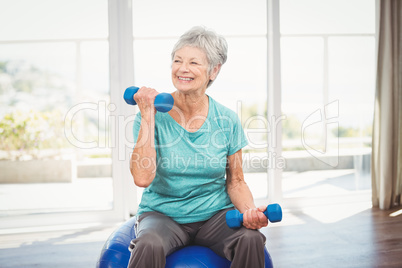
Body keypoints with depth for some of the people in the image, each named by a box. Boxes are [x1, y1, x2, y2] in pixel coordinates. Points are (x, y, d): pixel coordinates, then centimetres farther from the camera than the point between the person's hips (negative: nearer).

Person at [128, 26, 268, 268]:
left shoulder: (228, 120, -2)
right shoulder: (153, 115, -7)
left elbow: (235, 181, 5)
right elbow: (142, 177, -20)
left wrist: (249, 210, -15)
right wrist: (148, 116, -18)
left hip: (214, 215, 2)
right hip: (162, 214, -1)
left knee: (251, 239, -26)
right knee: (149, 246, -33)